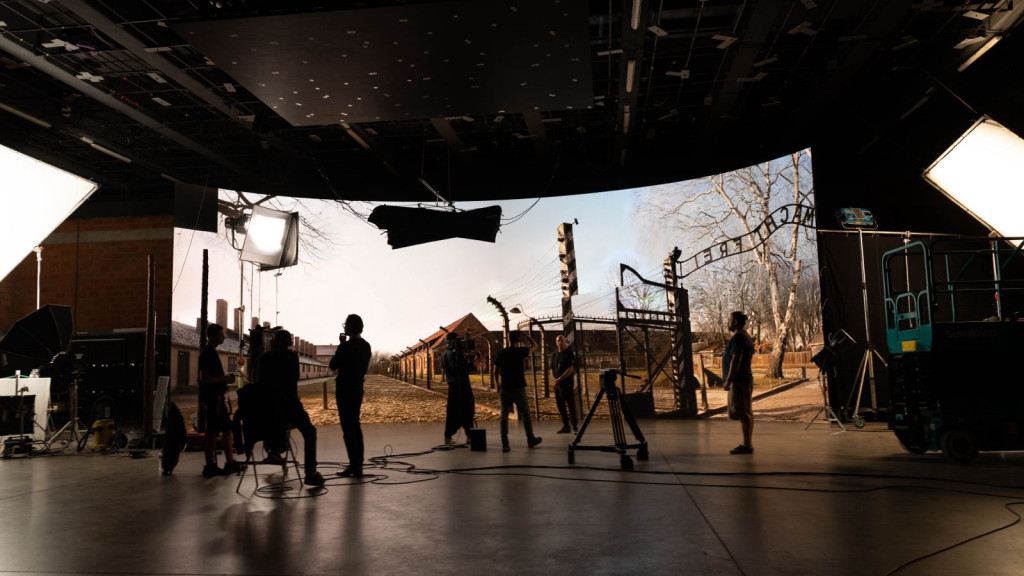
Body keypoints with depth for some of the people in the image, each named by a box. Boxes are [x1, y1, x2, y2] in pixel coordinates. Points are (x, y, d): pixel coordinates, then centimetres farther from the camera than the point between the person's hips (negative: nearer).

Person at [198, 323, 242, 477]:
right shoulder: (207, 353, -14)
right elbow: (205, 378, -22)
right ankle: (210, 467, 1)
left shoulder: (211, 352, 16)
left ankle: (230, 463, 19)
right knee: (212, 432, -5)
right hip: (212, 399, -10)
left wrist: (226, 378, 12)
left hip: (216, 397, 10)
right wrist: (225, 378, -15)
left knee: (226, 428, 13)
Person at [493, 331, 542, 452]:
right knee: (525, 414, 12)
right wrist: (525, 335, 17)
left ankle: (504, 444, -2)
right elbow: (534, 346, 10)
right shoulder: (519, 351, -6)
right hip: (518, 388, -3)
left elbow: (496, 372, 6)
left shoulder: (501, 353, 4)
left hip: (505, 388, 3)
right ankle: (530, 440, 23)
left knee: (504, 415, 4)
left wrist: (498, 386, 16)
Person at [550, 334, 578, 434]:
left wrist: (560, 379, -16)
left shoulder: (569, 353, -4)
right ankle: (565, 426, 13)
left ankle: (574, 426, -1)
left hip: (567, 384, -6)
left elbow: (570, 369, -12)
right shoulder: (554, 354, 14)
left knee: (570, 405, -5)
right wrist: (555, 379, -3)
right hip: (557, 384, 6)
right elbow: (552, 369, 16)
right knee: (560, 406, 7)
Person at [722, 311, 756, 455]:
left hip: (738, 380, -11)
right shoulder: (746, 337, 18)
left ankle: (747, 445, -7)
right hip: (746, 378, 11)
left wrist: (728, 380, -20)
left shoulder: (737, 337, -14)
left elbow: (736, 360, -21)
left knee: (742, 414, -8)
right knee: (747, 413, 11)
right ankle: (748, 444, 16)